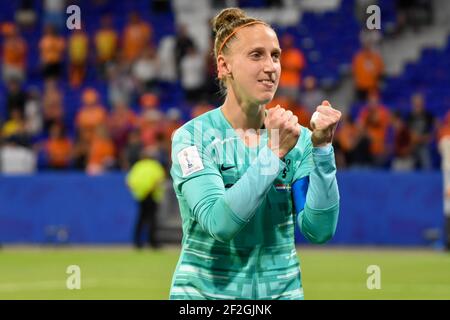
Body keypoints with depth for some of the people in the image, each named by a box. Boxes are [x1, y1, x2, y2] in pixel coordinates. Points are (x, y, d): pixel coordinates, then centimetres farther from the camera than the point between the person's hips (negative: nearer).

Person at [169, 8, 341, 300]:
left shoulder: (298, 138, -1)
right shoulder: (193, 137, -9)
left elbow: (319, 231, -10)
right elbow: (218, 223, -22)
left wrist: (321, 148, -19)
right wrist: (274, 151, -25)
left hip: (283, 290, 3)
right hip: (207, 292, -3)